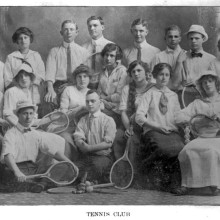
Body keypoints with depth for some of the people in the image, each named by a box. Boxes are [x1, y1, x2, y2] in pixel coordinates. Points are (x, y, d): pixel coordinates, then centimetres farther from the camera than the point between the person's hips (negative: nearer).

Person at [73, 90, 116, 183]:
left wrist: (89, 148, -15)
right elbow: (78, 139, 3)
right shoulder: (82, 120, 18)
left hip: (103, 156, -3)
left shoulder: (108, 120, 4)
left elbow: (108, 143, -8)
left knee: (98, 166, -37)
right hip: (85, 156, 4)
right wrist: (83, 145, -20)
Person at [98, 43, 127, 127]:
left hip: (116, 111, -5)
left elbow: (119, 96, -9)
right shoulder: (103, 72, 16)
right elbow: (99, 92, 12)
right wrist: (105, 102, -8)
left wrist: (104, 97, 1)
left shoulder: (122, 71, -4)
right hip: (104, 107, 5)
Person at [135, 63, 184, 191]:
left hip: (172, 132, 4)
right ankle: (155, 181, -13)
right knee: (164, 148, -36)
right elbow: (139, 117, -1)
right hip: (153, 131, -3)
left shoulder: (173, 95, 23)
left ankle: (174, 183, -12)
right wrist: (157, 127, -12)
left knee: (180, 148, -30)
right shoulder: (149, 94, 10)